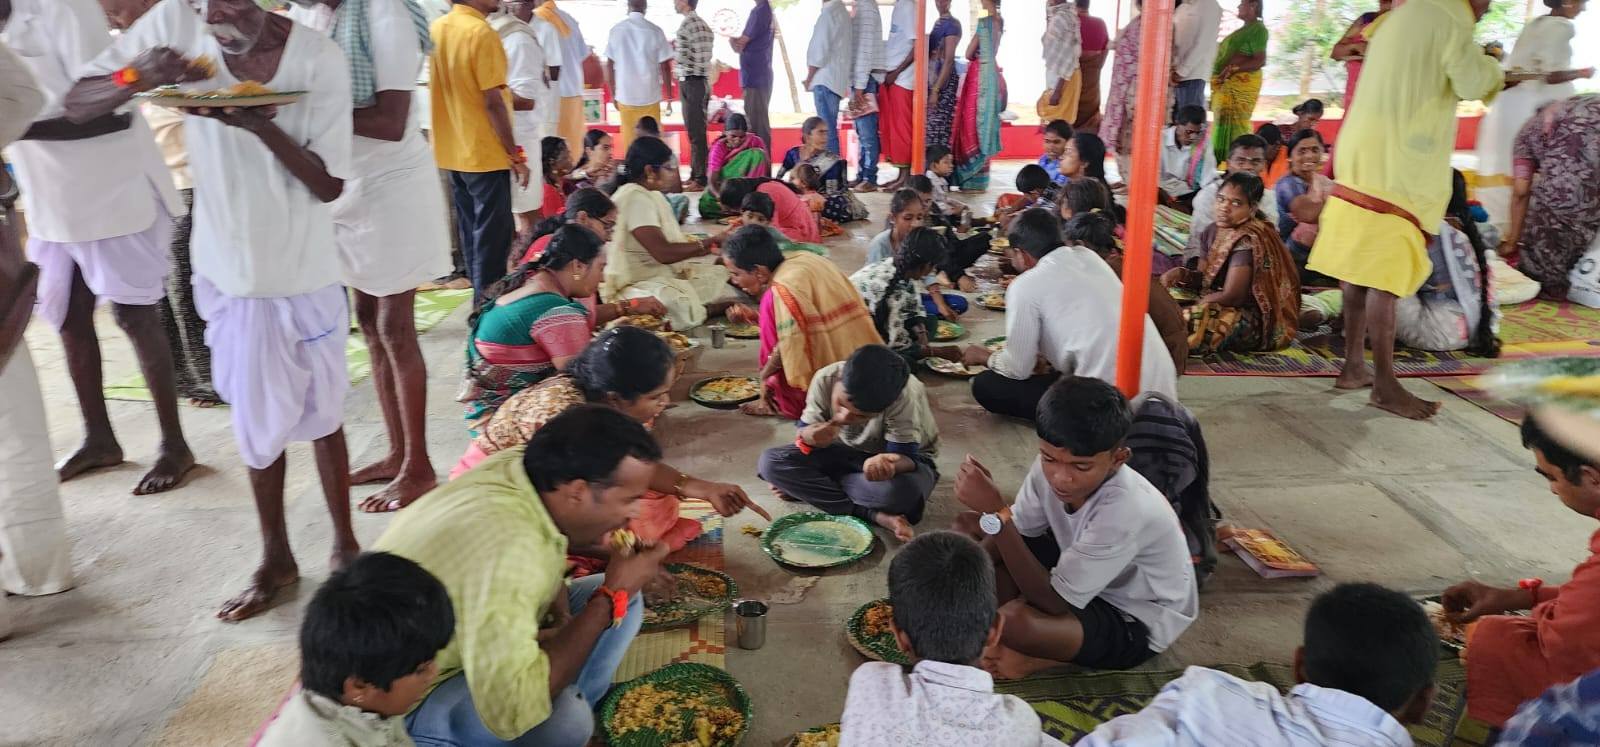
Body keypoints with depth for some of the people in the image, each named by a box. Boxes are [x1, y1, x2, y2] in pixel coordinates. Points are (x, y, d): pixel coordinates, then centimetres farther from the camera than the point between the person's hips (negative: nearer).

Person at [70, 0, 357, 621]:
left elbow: (330, 184, -13)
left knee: (322, 412, 11)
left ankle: (345, 545, 30)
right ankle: (275, 559, 30)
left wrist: (262, 126, -29)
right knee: (258, 419, 13)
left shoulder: (319, 57, -15)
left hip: (305, 271, -2)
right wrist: (134, 79, -25)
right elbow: (76, 106, -5)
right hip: (230, 267, 2)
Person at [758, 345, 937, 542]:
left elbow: (905, 457, -31)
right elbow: (805, 432, -15)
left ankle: (809, 489, -14)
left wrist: (874, 468, -54)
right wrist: (808, 437, -40)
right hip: (846, 453, 4)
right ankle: (877, 515, -24)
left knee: (902, 491, -40)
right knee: (770, 461, -20)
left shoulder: (904, 396, -34)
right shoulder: (825, 378, -25)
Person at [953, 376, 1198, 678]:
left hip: (1137, 620, -7)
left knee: (1014, 623, -34)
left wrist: (995, 511, -43)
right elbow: (1017, 534, -3)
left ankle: (1038, 657, -3)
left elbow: (1051, 602, -36)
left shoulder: (1127, 511, -39)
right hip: (1081, 572, 7)